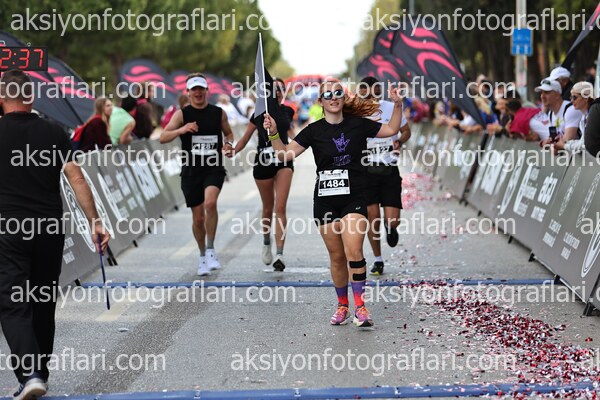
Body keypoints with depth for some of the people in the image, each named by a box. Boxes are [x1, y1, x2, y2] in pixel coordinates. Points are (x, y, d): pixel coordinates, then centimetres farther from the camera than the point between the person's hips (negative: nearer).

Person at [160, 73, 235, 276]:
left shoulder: (219, 113, 6)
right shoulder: (182, 114, 0)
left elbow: (229, 133, 23)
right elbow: (163, 138, -9)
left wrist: (228, 145, 0)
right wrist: (181, 130, -26)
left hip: (214, 168, 0)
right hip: (191, 170, 0)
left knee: (210, 203, -27)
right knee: (198, 217, 6)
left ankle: (211, 249, -13)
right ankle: (203, 256, 27)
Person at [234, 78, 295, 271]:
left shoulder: (287, 111, 6)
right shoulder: (259, 113, 0)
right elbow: (245, 138, 2)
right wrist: (233, 151, -13)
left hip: (284, 160, 0)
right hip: (263, 160, 0)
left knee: (280, 207, -12)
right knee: (268, 208, 11)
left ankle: (280, 254, -17)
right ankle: (266, 242, 38)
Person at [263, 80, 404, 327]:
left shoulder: (358, 124, 3)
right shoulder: (314, 131, 2)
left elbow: (391, 130, 15)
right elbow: (285, 153, -1)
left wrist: (398, 105, 2)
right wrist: (273, 134, -16)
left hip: (354, 198, -1)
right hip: (325, 201, 1)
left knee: (353, 252, -17)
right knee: (337, 257, 6)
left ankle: (360, 306, -12)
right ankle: (342, 305, 22)